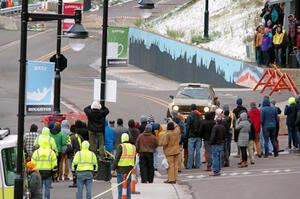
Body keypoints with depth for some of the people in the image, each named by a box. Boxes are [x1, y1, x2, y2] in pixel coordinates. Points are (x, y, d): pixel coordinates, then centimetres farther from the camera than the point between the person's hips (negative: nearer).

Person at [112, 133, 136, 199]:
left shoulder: (121, 146, -8)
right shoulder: (133, 147, 10)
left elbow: (116, 158, -11)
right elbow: (134, 159, 14)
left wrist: (113, 168, -6)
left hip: (121, 168, -5)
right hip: (129, 168, 5)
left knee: (120, 185, -2)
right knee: (128, 185, 12)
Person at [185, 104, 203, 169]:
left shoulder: (190, 116, -7)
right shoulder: (200, 117, 10)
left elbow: (187, 127, -9)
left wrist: (187, 135, -4)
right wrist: (201, 135, 16)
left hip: (192, 136, -5)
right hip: (198, 136, 5)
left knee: (191, 151, -5)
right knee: (198, 151, 7)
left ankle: (189, 165, -6)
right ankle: (197, 165, 8)